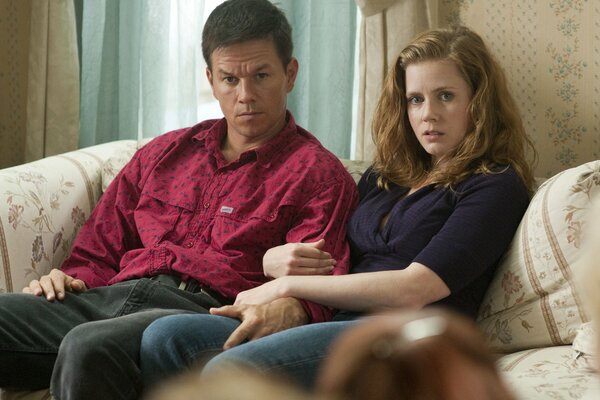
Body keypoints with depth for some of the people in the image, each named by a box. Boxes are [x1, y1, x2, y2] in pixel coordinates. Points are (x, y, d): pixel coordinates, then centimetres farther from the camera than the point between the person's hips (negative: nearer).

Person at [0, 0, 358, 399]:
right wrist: (67, 280, 5)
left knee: (88, 347, -38)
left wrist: (282, 310, -28)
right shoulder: (166, 153, 28)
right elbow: (100, 250, 29)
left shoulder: (318, 174, 10)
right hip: (114, 296, 5)